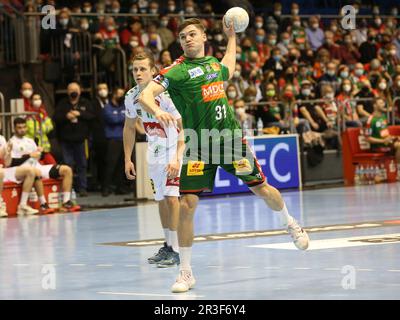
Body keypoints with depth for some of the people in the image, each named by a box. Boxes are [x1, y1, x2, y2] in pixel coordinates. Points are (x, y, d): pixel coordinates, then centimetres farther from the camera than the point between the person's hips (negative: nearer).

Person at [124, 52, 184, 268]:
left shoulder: (165, 94, -23)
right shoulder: (132, 96, -3)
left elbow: (184, 128, -22)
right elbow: (129, 128, 12)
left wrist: (177, 159, -30)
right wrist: (127, 159, 10)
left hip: (174, 149, -7)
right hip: (154, 152, 7)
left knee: (171, 197, -17)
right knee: (161, 200, 13)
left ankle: (176, 250, -15)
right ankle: (168, 244, 27)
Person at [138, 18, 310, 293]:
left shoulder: (214, 63, 11)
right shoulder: (176, 71, -5)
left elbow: (228, 71, 38)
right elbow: (145, 95, -17)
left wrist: (231, 36, 38)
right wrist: (157, 111, -36)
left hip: (231, 138, 4)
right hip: (198, 146, -3)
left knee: (262, 189, 8)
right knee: (186, 205, -11)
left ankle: (291, 224, 40)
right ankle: (186, 272, 1)